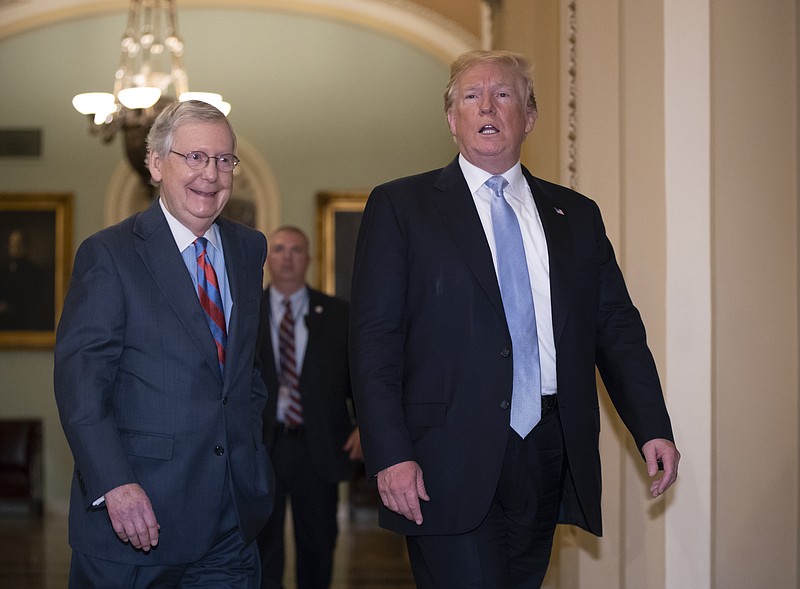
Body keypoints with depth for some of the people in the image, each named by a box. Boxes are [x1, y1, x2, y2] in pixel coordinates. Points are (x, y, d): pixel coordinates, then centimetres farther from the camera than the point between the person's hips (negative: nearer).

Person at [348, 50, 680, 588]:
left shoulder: (576, 215, 15)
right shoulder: (401, 207, 4)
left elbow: (617, 327, 13)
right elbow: (374, 338, -3)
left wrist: (653, 427, 1)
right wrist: (390, 454, -12)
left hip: (548, 459, 4)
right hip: (450, 462, -4)